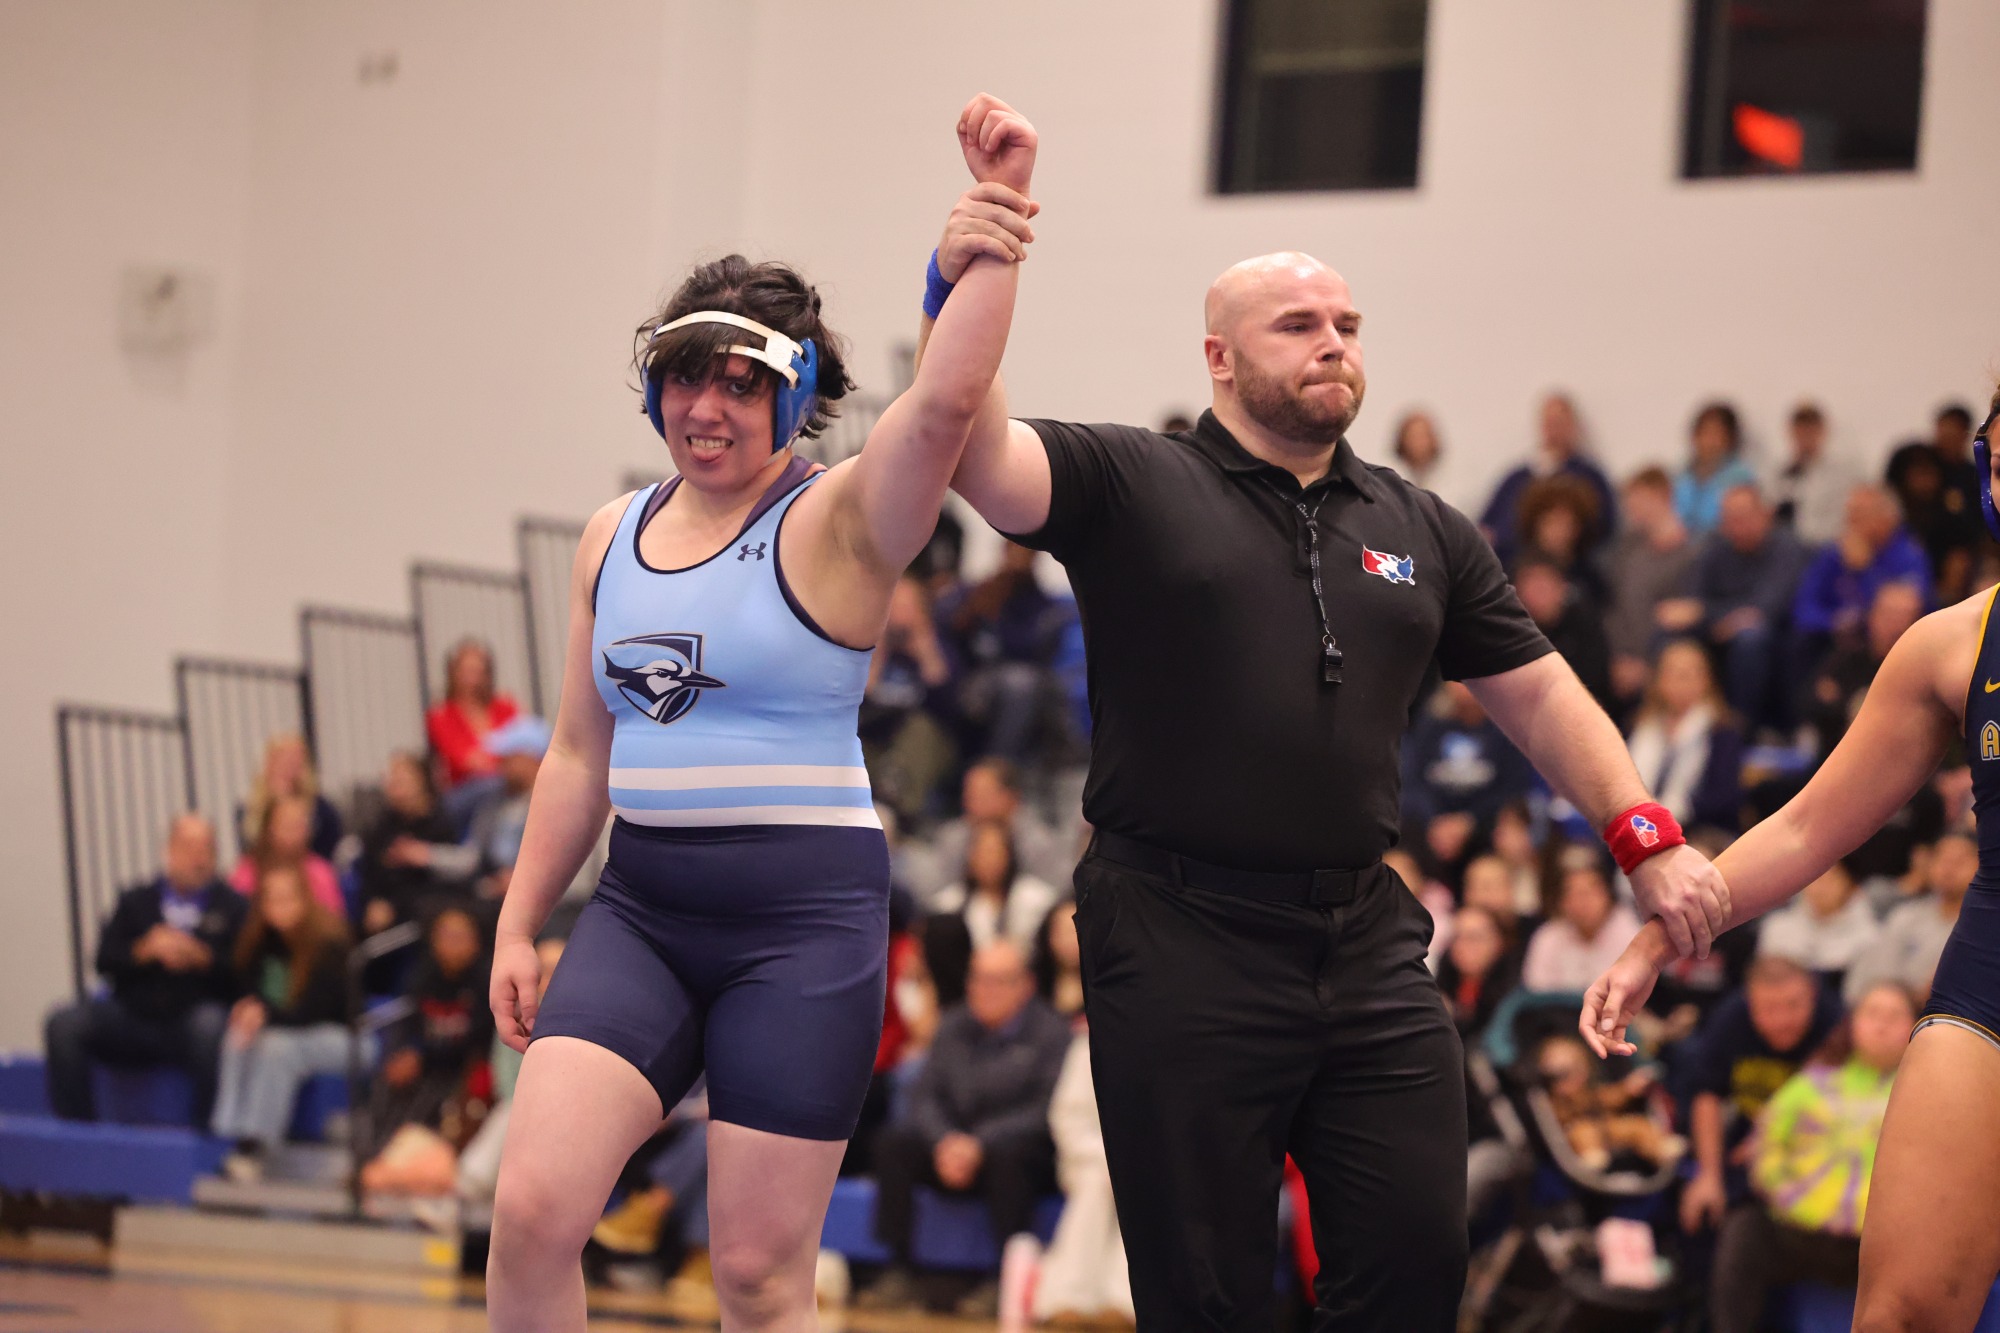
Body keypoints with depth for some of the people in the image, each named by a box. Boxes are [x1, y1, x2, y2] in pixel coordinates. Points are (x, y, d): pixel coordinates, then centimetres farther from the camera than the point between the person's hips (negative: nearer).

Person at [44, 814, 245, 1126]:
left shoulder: (231, 907, 8)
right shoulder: (135, 902, 17)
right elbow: (105, 961, 6)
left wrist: (202, 958, -19)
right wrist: (145, 951, -12)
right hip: (134, 1016, 3)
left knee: (211, 1023, -38)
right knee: (64, 1021, -20)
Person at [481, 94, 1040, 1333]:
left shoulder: (837, 524, -5)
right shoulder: (614, 538, 13)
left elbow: (946, 401, -26)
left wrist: (994, 229, -33)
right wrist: (519, 921, 18)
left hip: (804, 922, -5)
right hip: (641, 913, 5)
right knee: (532, 1208, -11)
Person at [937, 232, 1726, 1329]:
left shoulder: (1422, 531, 15)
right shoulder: (1132, 487, 1)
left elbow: (1535, 691, 20)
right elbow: (972, 450, -15)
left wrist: (1644, 835, 10)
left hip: (1368, 943, 4)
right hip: (1182, 941, -4)